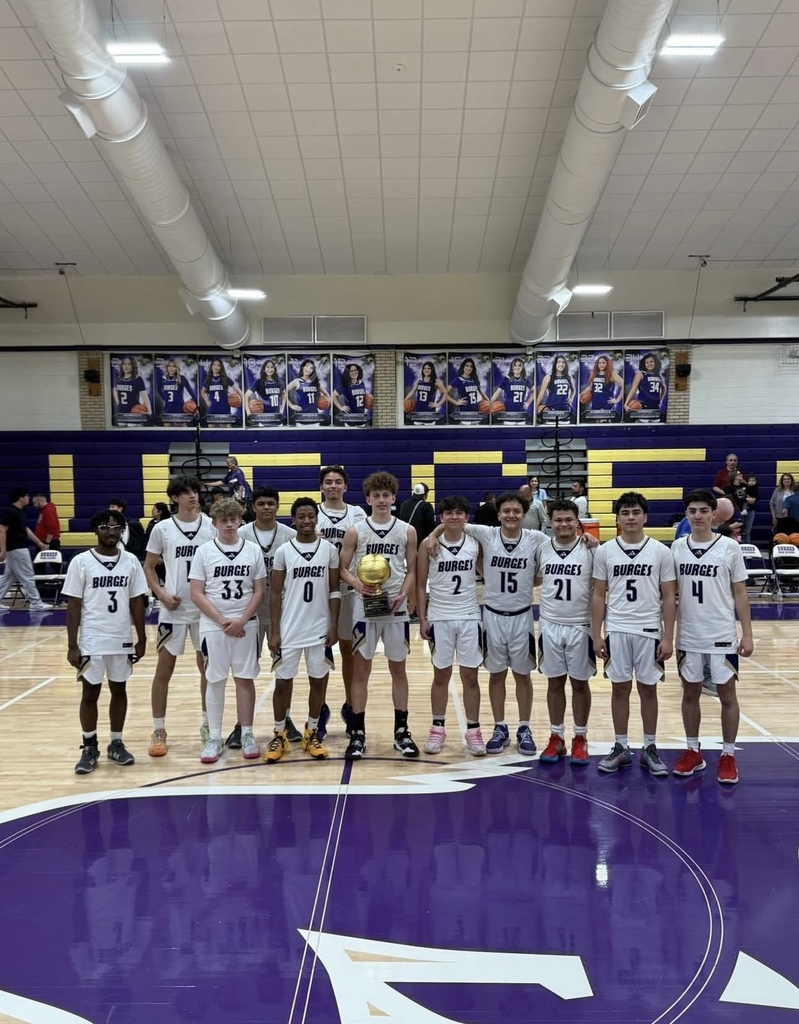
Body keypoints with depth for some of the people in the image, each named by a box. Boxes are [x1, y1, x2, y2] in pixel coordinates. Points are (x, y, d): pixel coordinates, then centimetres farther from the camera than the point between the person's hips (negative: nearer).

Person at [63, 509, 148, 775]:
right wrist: (72, 646, -8)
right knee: (90, 693, 7)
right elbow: (73, 606, -6)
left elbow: (136, 602, 6)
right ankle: (89, 748, 19)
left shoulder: (130, 561, 2)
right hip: (91, 642, -2)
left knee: (119, 690, 12)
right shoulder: (81, 562, -6)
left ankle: (116, 743, 24)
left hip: (122, 640, 3)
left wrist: (141, 639, 5)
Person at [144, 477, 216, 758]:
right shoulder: (162, 528, -1)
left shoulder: (211, 525, 0)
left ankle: (207, 724, 26)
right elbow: (149, 567, 5)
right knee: (163, 671, 3)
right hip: (174, 608, -1)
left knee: (208, 668, 11)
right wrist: (162, 595, -9)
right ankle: (158, 731, 14)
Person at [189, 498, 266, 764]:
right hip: (213, 626, -1)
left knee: (245, 679, 6)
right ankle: (214, 738, 13)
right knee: (215, 680, 5)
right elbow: (196, 593, -4)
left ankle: (247, 735, 15)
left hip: (246, 625, 1)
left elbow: (259, 591, 2)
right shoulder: (204, 551, -1)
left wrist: (241, 621, -11)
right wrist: (223, 621, -11)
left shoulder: (253, 551, 2)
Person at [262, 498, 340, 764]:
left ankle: (312, 733, 24)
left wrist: (333, 626, -3)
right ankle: (279, 735, 20)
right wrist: (274, 632, -5)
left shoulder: (329, 549, 0)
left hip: (320, 629, 1)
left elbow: (334, 591, 4)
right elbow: (276, 594, -1)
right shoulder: (283, 551, -3)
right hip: (289, 630, -1)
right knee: (283, 681, 5)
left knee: (318, 680, 9)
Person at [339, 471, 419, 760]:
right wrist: (357, 584, -19)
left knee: (398, 669, 10)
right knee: (361, 670, 4)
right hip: (365, 608, -1)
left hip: (396, 608, 1)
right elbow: (343, 568, 1)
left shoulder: (407, 531, 2)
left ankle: (401, 731, 20)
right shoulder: (355, 531, -1)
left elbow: (411, 571, 4)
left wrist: (403, 595, -13)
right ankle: (358, 733, 13)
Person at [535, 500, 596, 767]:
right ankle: (556, 737, 20)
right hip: (550, 626, 2)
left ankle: (580, 739, 20)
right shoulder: (541, 550, 1)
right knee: (555, 683, 10)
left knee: (580, 683, 8)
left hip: (581, 627, -2)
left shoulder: (590, 550, -7)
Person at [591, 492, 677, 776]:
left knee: (648, 689, 7)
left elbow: (668, 598, 0)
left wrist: (668, 637, -5)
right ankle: (621, 748, 18)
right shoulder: (604, 551, 0)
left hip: (649, 631, 0)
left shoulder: (660, 551, -2)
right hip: (616, 630, 1)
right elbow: (598, 595, 4)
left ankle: (649, 748, 18)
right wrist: (596, 635, 0)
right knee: (620, 689, 8)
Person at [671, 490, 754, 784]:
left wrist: (747, 634, -5)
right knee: (690, 693, 11)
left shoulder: (729, 547, -5)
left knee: (727, 695, 6)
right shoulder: (677, 547, 1)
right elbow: (670, 592, 7)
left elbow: (740, 593, -1)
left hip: (722, 636, -2)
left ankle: (728, 756, 18)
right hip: (688, 637, 2)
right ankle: (693, 752, 24)